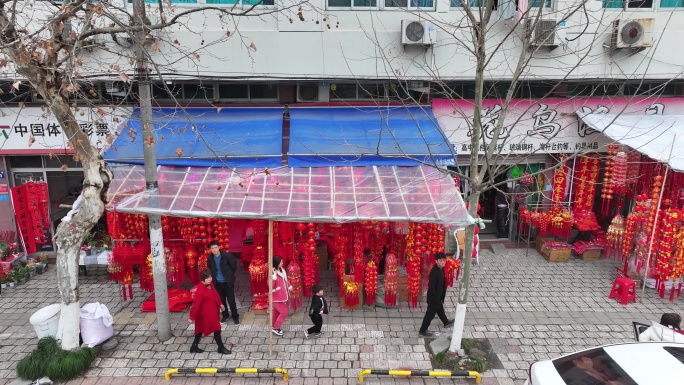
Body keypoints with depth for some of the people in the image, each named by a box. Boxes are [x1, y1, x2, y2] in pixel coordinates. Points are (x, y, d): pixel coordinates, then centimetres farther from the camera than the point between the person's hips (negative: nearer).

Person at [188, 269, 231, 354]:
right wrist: (192, 317, -21)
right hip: (206, 314, -9)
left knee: (201, 329, 22)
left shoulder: (210, 285, -2)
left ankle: (194, 347, 37)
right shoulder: (200, 290, -29)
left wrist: (220, 304, 15)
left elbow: (215, 295, 13)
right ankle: (221, 348, 18)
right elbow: (196, 304, -25)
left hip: (212, 312, 9)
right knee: (217, 329, 1)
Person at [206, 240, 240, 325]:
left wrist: (230, 275, 0)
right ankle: (225, 315, 36)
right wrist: (214, 277, 8)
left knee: (231, 300, 1)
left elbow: (234, 265, -7)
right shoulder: (210, 258, -5)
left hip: (228, 282, -4)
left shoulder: (227, 255, -18)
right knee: (221, 300, 15)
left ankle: (235, 317, 19)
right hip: (218, 283, 4)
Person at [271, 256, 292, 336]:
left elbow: (285, 279, 19)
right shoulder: (274, 273, -26)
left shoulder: (281, 270, 1)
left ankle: (274, 327, 35)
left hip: (281, 296, 9)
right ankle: (275, 328, 11)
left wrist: (289, 286, 27)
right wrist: (273, 277, -48)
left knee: (276, 312, 20)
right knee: (284, 312, -2)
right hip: (277, 297, -9)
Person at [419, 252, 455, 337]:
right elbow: (431, 287, -29)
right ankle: (422, 330, 22)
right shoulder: (434, 272, -32)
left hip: (438, 295, 9)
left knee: (440, 309, 32)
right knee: (430, 314, 6)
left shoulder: (441, 269, -3)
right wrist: (436, 299, -22)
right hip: (433, 297, -9)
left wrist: (442, 297, 15)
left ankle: (446, 322, 56)